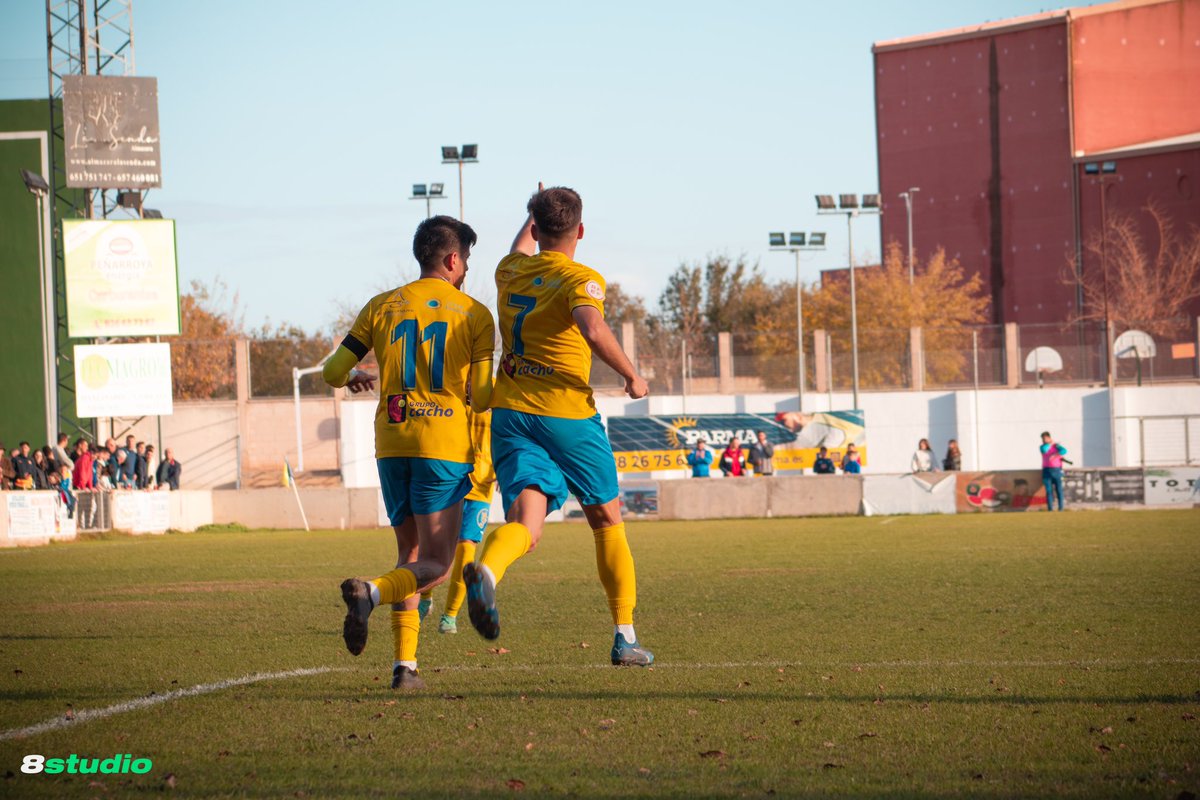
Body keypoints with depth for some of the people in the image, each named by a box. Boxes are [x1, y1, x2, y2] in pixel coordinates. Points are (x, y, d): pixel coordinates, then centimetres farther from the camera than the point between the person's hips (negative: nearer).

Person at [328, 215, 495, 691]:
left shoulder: (382, 307, 10)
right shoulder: (474, 314, 2)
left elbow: (332, 372, 10)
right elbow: (480, 398, -3)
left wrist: (355, 377, 33)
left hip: (392, 442, 4)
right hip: (445, 446, -4)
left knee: (410, 554, 15)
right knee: (435, 565, -4)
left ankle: (405, 664, 4)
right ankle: (371, 591, -34)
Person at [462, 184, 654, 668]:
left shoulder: (510, 271, 10)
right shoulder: (580, 279, -8)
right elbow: (593, 329, -28)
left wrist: (533, 217, 55)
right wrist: (632, 377, -14)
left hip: (511, 413, 4)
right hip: (568, 415, -4)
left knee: (525, 523, -12)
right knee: (607, 521, 16)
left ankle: (486, 570, -48)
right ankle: (625, 638, 20)